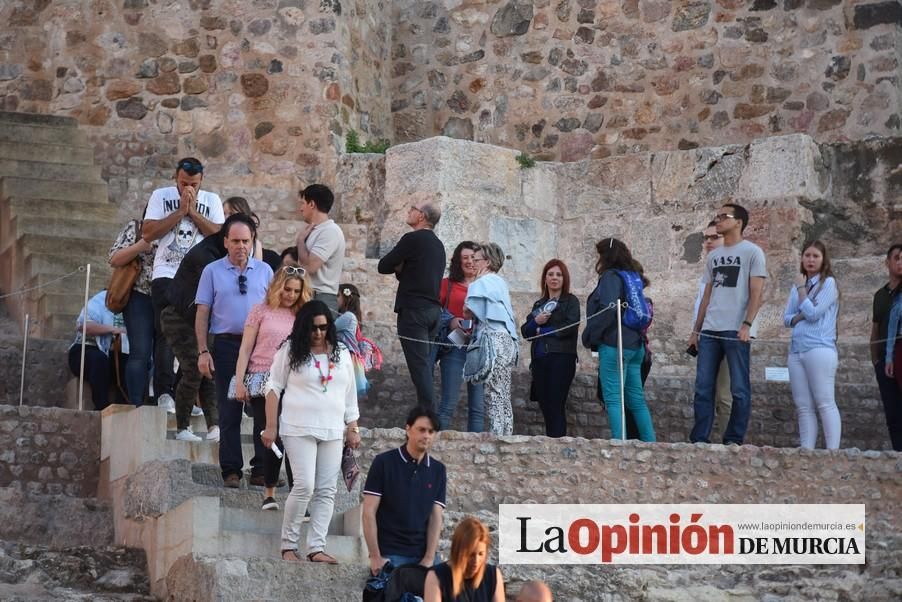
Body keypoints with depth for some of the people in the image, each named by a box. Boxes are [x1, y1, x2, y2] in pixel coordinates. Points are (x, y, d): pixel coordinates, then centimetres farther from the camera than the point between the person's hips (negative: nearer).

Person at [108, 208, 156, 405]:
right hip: (141, 297, -3)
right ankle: (136, 405, -10)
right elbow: (114, 259, 1)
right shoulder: (135, 227, 8)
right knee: (140, 354, -10)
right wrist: (141, 246, -11)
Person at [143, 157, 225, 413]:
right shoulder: (161, 196, 8)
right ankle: (164, 393, -14)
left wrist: (192, 211, -7)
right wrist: (180, 212, -7)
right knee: (166, 333, -10)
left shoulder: (211, 201, 11)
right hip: (166, 274, -2)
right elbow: (147, 233, -4)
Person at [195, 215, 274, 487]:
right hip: (226, 345, -1)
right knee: (229, 410, 3)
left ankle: (263, 469, 8)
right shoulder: (212, 271, 5)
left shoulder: (264, 271, 10)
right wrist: (203, 351, -5)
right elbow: (202, 313, 3)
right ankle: (231, 470, 9)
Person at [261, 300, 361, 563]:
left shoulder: (341, 354, 10)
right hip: (299, 430, -4)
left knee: (326, 491, 0)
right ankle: (288, 545, -1)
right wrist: (271, 426, -4)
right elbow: (274, 388, 1)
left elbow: (350, 395, 15)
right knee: (305, 486, -13)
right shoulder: (290, 351, -1)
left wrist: (352, 428, 12)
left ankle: (316, 548, 2)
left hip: (332, 431, 4)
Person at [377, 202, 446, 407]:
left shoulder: (413, 239, -9)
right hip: (434, 309, 8)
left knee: (419, 365, -9)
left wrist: (398, 266, 11)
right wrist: (402, 268, 7)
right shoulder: (438, 244, 16)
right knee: (426, 364, 11)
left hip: (413, 310, -8)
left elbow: (383, 266, -6)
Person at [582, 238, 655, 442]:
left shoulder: (611, 276, -8)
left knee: (613, 398, -9)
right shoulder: (632, 277, 17)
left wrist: (589, 336, -10)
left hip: (614, 345, -9)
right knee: (636, 399, 12)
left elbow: (608, 310, -19)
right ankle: (650, 442, 13)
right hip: (635, 345, 9)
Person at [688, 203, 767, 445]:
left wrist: (747, 324, -17)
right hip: (709, 331, 6)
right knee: (703, 387, 3)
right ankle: (699, 439, 6)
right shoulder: (713, 256, 19)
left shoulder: (752, 252, 1)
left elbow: (756, 293, -6)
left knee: (739, 389, -1)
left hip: (736, 331, -6)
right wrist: (696, 329, 15)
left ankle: (734, 441, 3)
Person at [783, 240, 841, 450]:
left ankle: (833, 453, -12)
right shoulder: (797, 287, 18)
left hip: (820, 349, -6)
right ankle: (806, 451, 3)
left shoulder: (828, 283, 0)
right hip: (796, 351, 7)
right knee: (803, 407, 3)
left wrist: (801, 289, 1)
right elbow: (786, 319, 14)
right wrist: (799, 317, -6)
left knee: (825, 403, -10)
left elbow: (813, 313, -9)